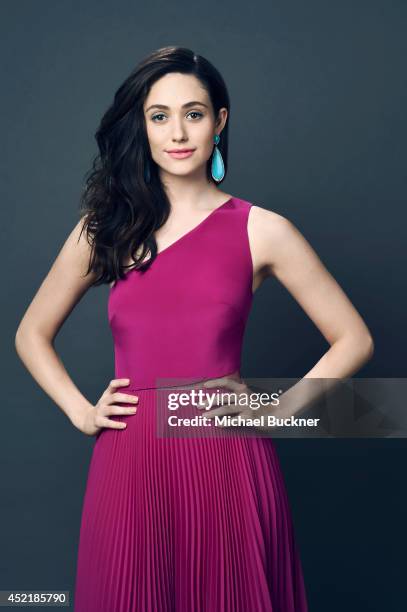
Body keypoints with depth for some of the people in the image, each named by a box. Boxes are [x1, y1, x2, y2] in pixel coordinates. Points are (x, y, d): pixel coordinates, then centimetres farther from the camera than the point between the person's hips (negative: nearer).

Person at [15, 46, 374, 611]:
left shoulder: (262, 230, 0)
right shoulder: (105, 227, 6)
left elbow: (354, 339, 4)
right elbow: (32, 334, 16)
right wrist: (80, 411, 3)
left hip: (228, 464, -1)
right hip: (129, 466, 2)